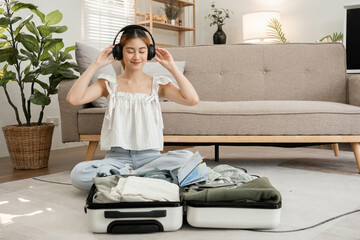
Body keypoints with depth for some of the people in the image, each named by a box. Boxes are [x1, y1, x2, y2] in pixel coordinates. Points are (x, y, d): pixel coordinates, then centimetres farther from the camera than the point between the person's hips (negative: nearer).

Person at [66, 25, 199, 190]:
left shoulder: (157, 84, 9)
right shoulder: (110, 83, 10)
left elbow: (192, 99, -7)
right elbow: (73, 99, -6)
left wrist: (172, 67, -3)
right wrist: (96, 65, -4)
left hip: (149, 157, 1)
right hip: (117, 157, -1)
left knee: (187, 157, -30)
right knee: (78, 173, -29)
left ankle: (122, 176, -22)